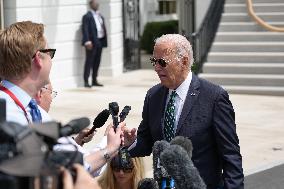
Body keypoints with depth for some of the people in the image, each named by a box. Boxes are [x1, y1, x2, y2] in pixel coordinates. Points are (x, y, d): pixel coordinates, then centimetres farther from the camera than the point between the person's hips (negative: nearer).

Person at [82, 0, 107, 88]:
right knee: (89, 62, -6)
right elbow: (85, 29, -14)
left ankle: (94, 80, 18)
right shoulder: (87, 16, -6)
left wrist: (104, 41, 11)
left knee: (97, 62, 11)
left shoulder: (100, 16, 20)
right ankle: (86, 81, -4)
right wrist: (87, 41, -24)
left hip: (100, 42, 8)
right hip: (92, 42, -8)